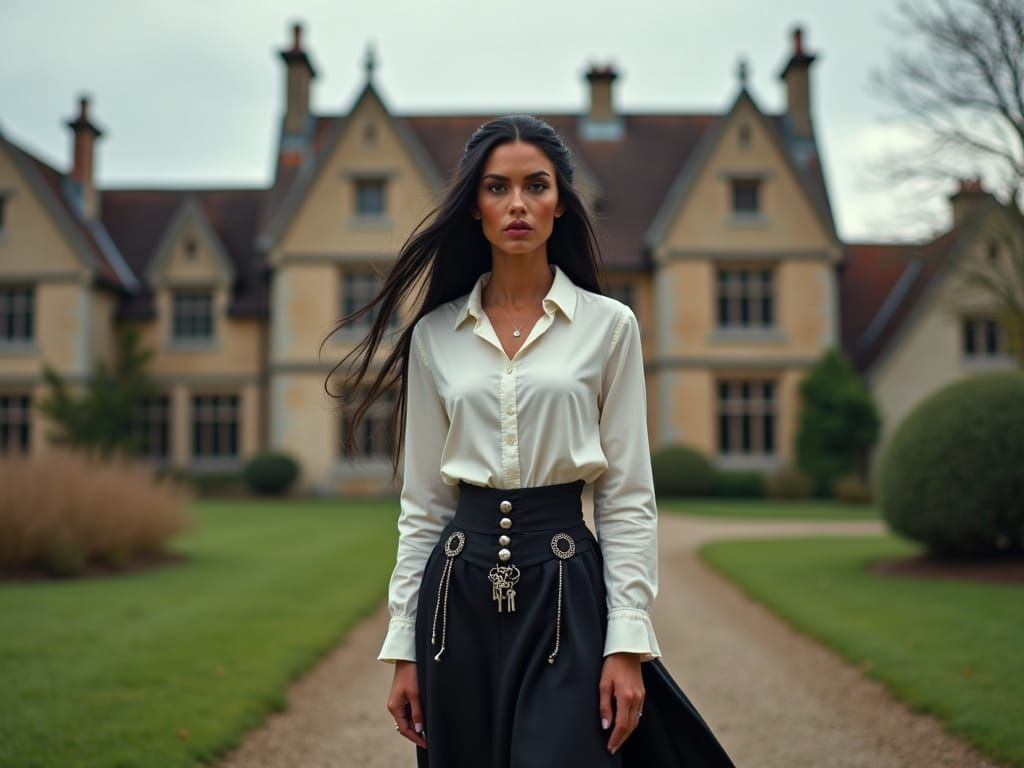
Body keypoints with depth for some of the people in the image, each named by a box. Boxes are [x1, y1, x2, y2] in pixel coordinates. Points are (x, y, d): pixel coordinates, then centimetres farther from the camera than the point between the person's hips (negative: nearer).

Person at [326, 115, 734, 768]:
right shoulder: (434, 334, 6)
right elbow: (422, 501, 8)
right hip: (461, 590, 3)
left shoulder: (609, 325, 1)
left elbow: (630, 497, -1)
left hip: (567, 589, -2)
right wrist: (403, 645, 5)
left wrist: (628, 640, -8)